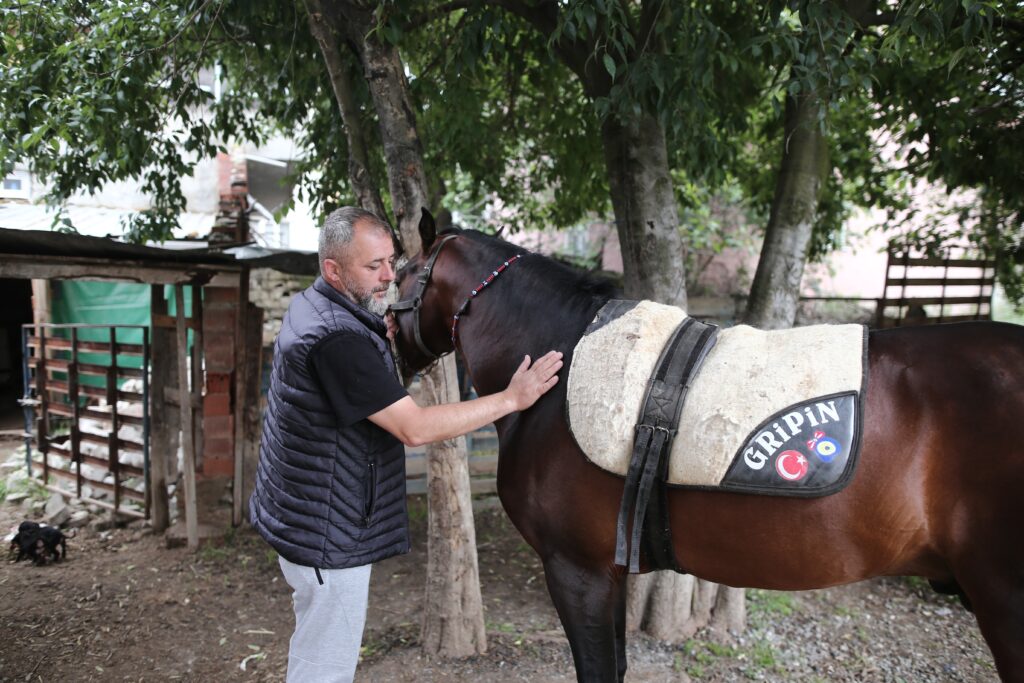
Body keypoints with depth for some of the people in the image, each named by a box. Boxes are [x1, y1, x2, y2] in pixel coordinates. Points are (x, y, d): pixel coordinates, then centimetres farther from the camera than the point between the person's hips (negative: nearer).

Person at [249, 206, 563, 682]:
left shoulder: (309, 306, 4)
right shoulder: (338, 339, -28)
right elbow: (415, 428, -29)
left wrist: (381, 338, 3)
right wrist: (511, 399, -24)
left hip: (298, 515, 10)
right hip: (330, 535, -10)